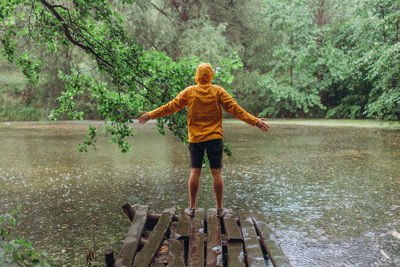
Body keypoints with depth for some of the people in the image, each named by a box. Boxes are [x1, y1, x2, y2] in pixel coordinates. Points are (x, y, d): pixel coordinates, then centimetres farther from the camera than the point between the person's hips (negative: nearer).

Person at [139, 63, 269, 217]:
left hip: (195, 138, 1)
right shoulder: (218, 91, -2)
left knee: (195, 172, 7)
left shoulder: (189, 92, 0)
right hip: (214, 137, -1)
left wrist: (151, 115, 13)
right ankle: (219, 209, 9)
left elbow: (171, 106, 2)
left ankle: (192, 207, 12)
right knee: (216, 173, 3)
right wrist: (255, 121, -3)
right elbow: (234, 108, -6)